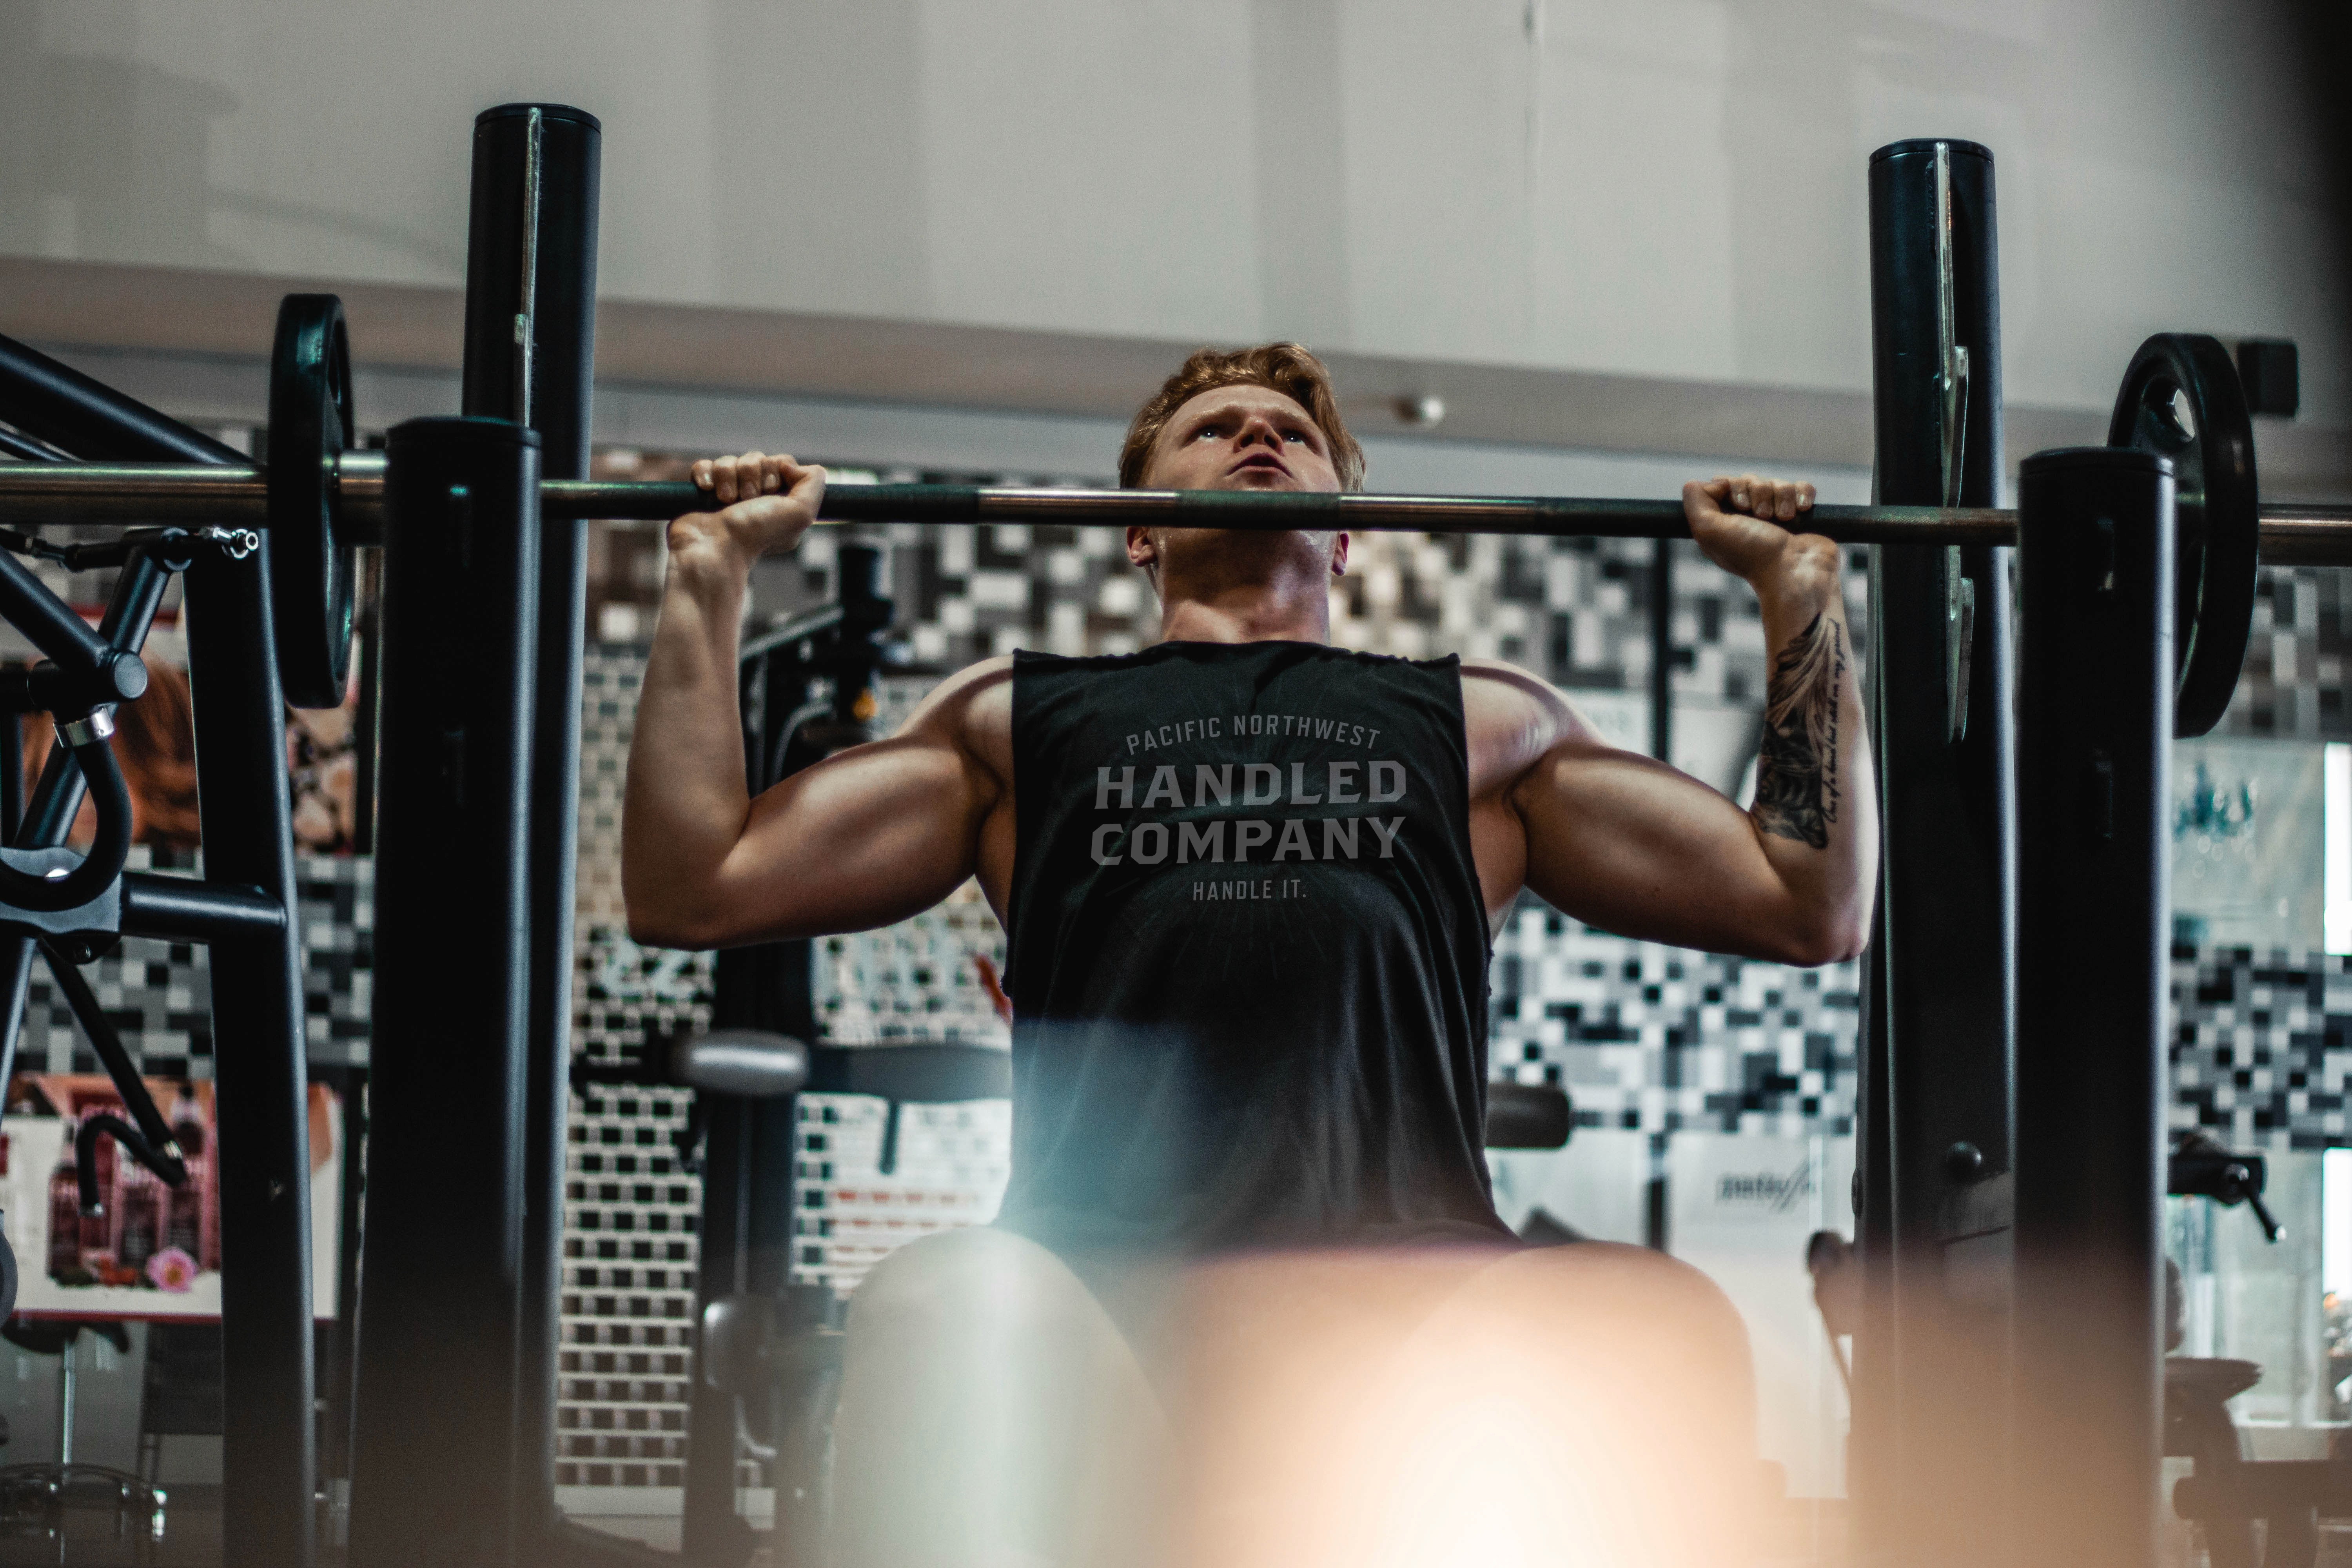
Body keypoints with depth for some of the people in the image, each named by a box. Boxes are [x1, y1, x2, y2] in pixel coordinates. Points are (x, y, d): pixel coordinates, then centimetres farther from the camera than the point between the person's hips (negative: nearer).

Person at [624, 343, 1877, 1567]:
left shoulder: (1486, 723, 33)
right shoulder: (1017, 716, 31)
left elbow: (1813, 906, 29)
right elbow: (692, 889, 25)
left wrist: (1800, 588, 30)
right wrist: (712, 568, 25)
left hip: (1411, 1292, 1)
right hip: (1098, 1304, -1)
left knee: (1662, 1338, -35)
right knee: (946, 1318, -39)